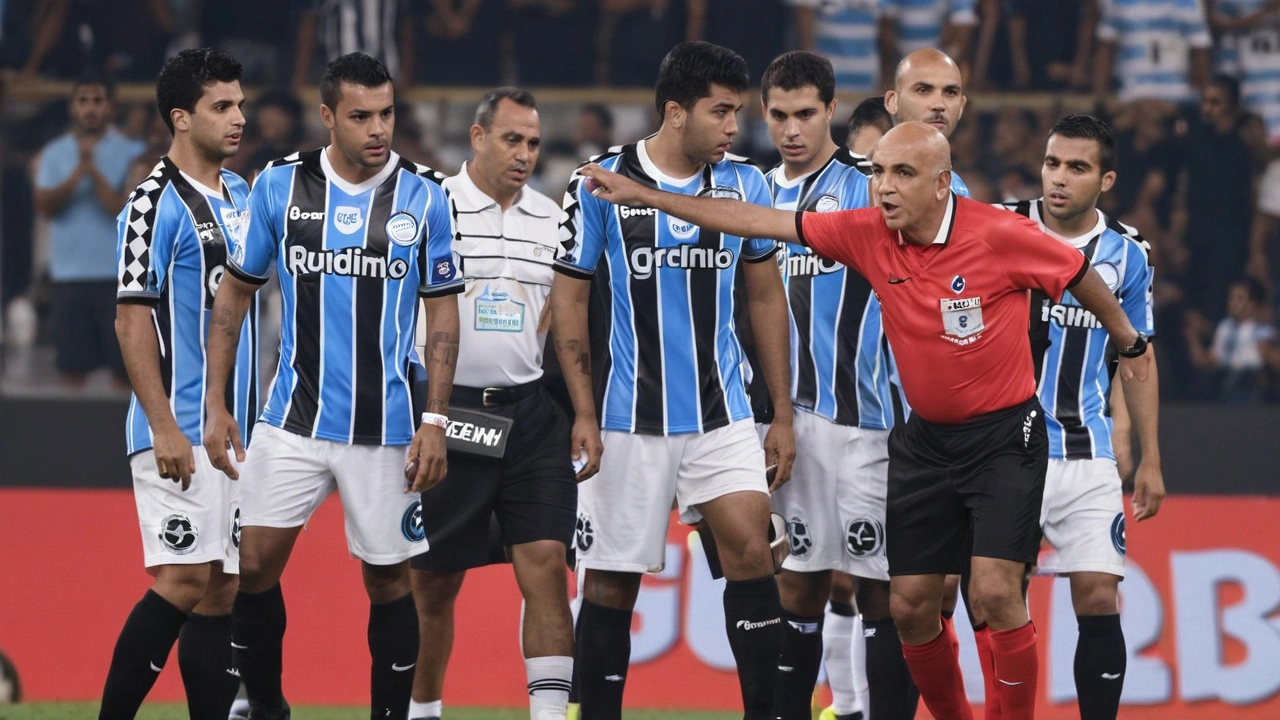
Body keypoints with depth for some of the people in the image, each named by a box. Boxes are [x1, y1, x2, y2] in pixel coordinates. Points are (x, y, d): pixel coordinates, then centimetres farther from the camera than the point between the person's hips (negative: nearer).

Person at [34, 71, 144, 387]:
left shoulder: (131, 153, 1)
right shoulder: (55, 154, 7)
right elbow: (45, 206, -5)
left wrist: (94, 171, -13)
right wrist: (78, 173, -15)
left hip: (118, 274, -2)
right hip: (68, 274, 2)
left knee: (125, 366, -2)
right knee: (73, 364, 3)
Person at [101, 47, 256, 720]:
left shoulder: (241, 196, 15)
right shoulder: (156, 204, -10)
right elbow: (132, 320, -14)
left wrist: (255, 415, 20)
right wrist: (163, 428, -21)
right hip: (179, 432, -8)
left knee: (221, 589, 6)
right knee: (183, 581, -15)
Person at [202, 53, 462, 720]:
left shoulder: (423, 198, -2)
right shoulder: (279, 187, 0)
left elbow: (443, 314, 3)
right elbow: (234, 294, 8)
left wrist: (436, 420, -4)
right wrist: (216, 403, 3)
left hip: (386, 426, -1)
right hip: (294, 417, 1)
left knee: (387, 577, 3)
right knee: (256, 560, -6)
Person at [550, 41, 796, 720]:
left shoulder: (744, 183, 3)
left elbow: (766, 297, 12)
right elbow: (569, 299, -1)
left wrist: (781, 414, 10)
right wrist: (584, 413, -7)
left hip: (721, 415, 2)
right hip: (628, 421, -2)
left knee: (751, 552, -12)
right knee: (612, 582, 2)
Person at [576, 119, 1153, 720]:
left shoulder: (1001, 235, -17)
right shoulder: (868, 236, -5)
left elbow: (1081, 276, -1)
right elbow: (762, 222, -2)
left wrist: (1128, 344, 14)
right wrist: (643, 196, -3)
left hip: (1003, 436, -5)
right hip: (924, 438, 5)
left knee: (995, 592, -17)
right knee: (911, 603, 3)